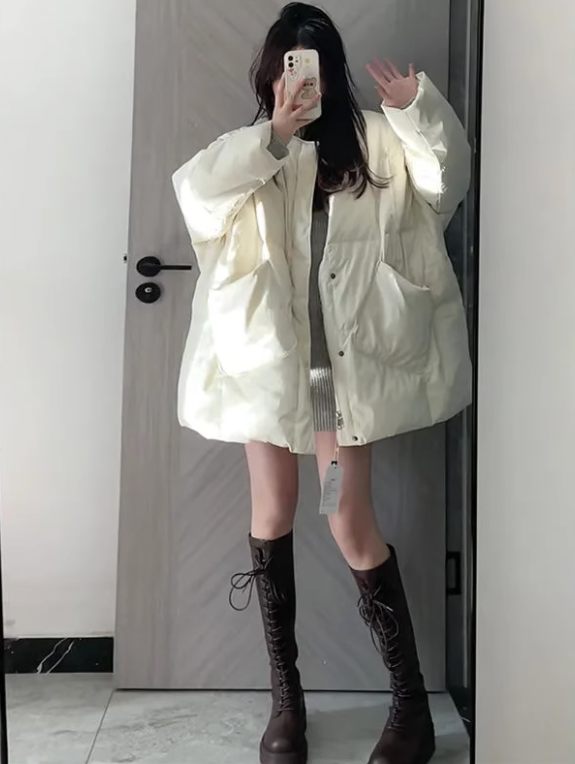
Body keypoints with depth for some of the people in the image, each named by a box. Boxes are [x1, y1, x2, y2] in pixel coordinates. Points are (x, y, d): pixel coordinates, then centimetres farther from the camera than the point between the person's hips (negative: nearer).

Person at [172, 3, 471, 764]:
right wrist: (272, 135, -18)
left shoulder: (373, 141, 5)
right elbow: (195, 189, -10)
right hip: (269, 354, 2)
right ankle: (285, 697, 23)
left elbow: (448, 177, -5)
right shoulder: (252, 151, 8)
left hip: (344, 360, -2)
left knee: (352, 525, -3)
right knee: (273, 516, 7)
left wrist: (421, 107, -20)